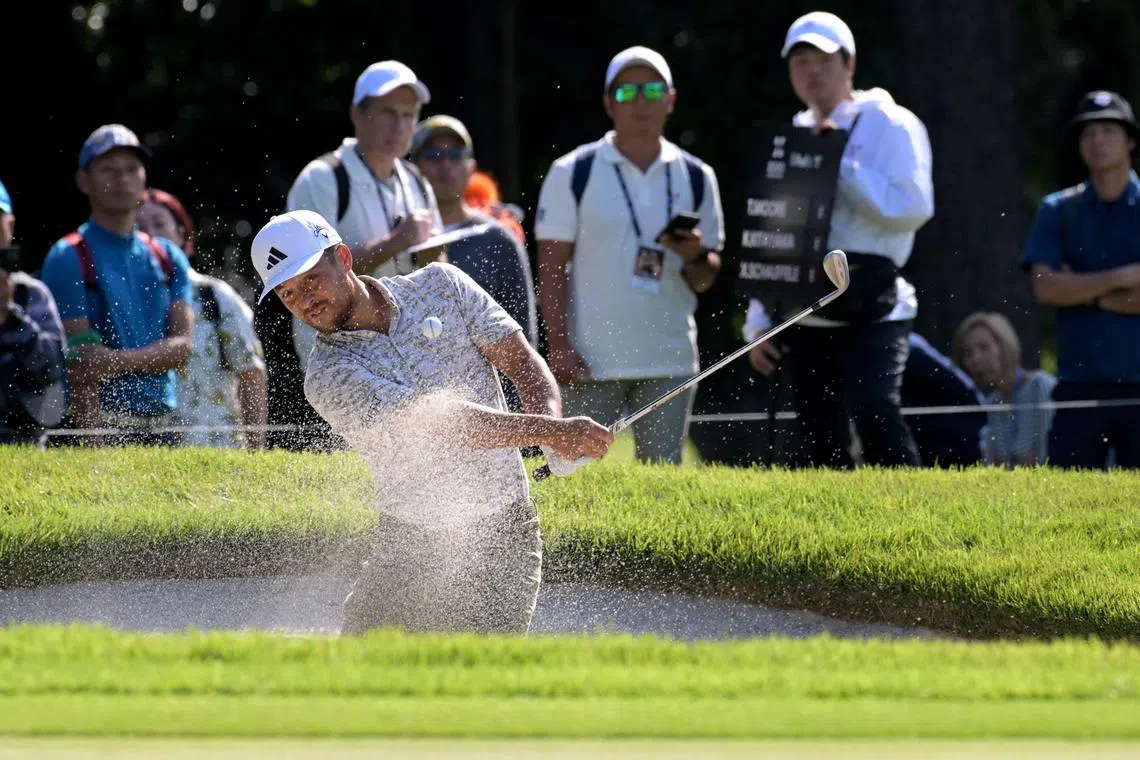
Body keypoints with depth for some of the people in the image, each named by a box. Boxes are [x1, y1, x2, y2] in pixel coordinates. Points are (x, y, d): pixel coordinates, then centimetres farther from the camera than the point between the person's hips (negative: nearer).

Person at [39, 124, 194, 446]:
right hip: (104, 427, -5)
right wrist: (95, 445, -19)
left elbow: (183, 346, 3)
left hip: (163, 428, 5)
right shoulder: (68, 259, -2)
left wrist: (120, 360, -14)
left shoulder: (168, 258, 15)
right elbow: (81, 371, -10)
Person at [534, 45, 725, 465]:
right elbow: (551, 270, -1)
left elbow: (705, 280, 13)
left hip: (670, 362, 3)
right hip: (589, 363, -3)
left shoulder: (695, 178, 10)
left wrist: (696, 257, -10)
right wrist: (559, 346, -11)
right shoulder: (572, 173, 1)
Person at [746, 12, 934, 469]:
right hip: (804, 321, 6)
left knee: (874, 414, -25)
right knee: (821, 444, 4)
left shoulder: (889, 126, 0)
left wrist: (841, 163, -15)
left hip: (871, 311, -6)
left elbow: (914, 207, -14)